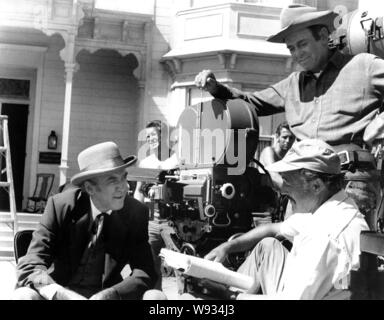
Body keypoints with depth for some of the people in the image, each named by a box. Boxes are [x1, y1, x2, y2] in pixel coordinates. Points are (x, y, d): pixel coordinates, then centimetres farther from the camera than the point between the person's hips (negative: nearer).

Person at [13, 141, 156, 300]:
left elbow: (145, 273, -8)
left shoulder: (136, 213, -4)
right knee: (24, 295, -31)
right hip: (59, 290, 0)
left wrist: (106, 295, -28)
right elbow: (30, 266, -13)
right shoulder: (60, 205, -8)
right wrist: (63, 294, -34)